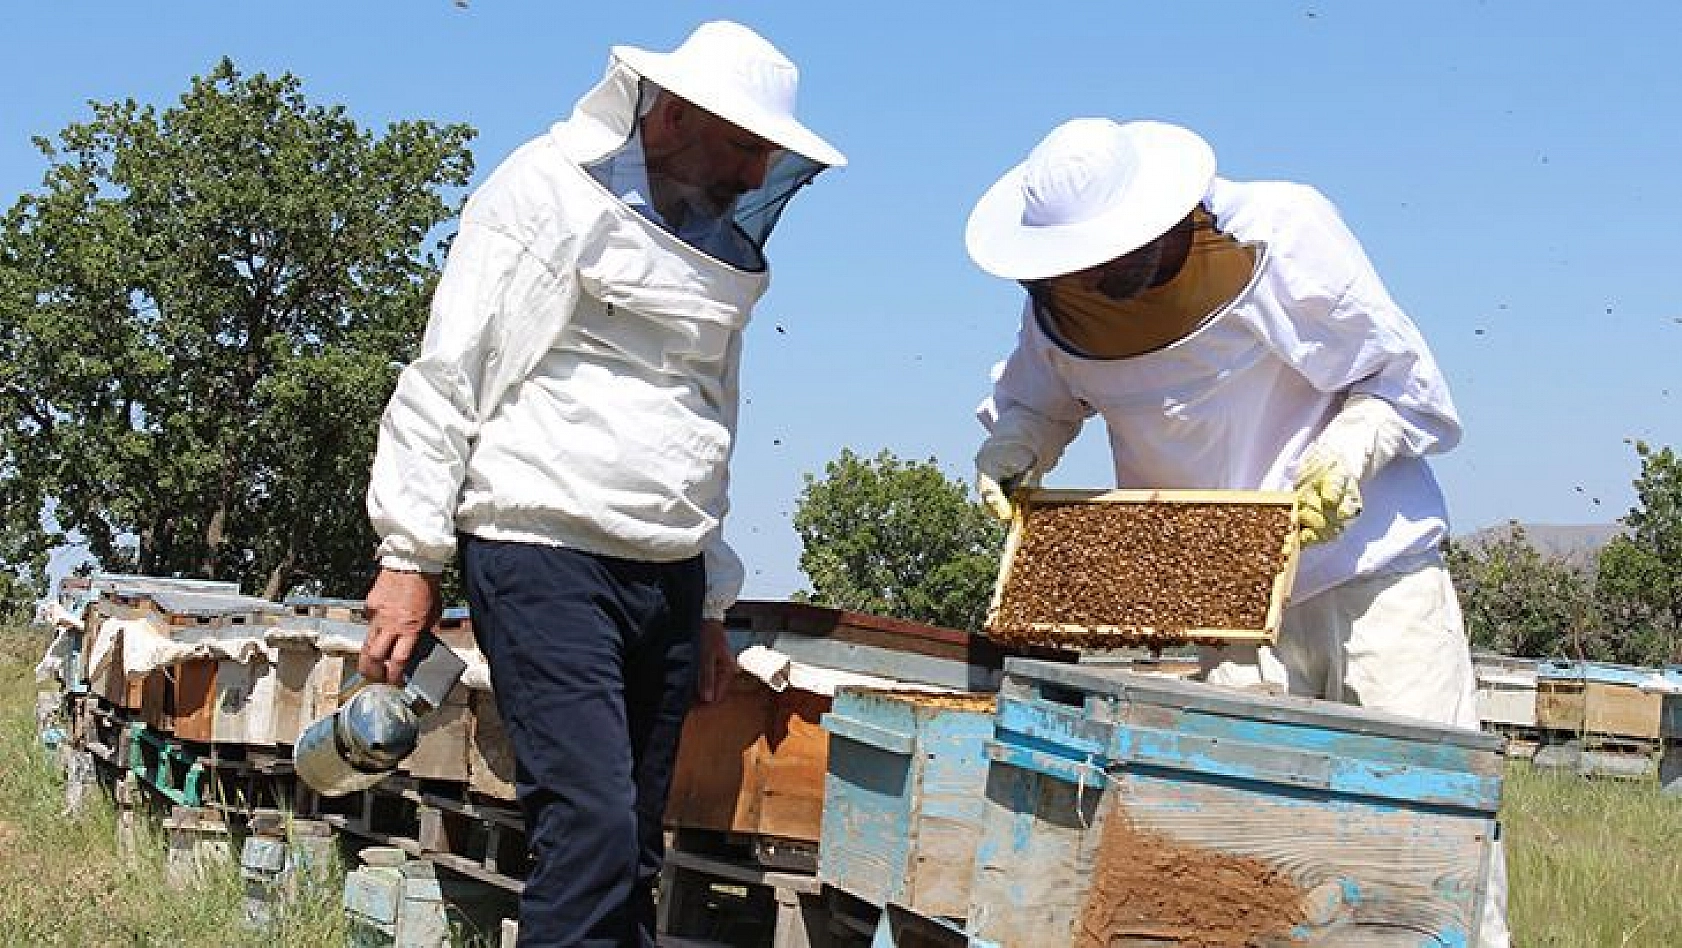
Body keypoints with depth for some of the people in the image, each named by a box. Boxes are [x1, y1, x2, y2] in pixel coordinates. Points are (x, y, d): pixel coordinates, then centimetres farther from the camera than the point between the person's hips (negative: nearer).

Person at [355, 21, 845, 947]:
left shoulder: (716, 253, 19)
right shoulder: (551, 195, -3)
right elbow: (445, 380, -7)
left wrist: (711, 601, 25)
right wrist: (411, 557, -11)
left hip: (666, 576, 7)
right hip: (546, 559, -7)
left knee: (632, 857, 6)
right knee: (592, 827, -18)